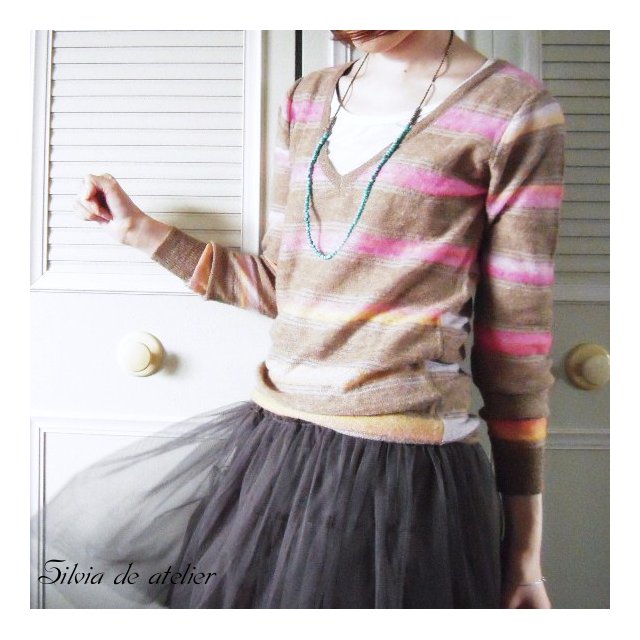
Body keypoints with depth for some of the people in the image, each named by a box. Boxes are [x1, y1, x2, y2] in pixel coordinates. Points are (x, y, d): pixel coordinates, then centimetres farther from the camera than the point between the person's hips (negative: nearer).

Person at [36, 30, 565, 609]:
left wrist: (525, 545, -2)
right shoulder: (307, 100, 12)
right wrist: (139, 230, 14)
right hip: (273, 439, 7)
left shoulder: (514, 108, -5)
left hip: (401, 472, -6)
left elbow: (516, 335, -5)